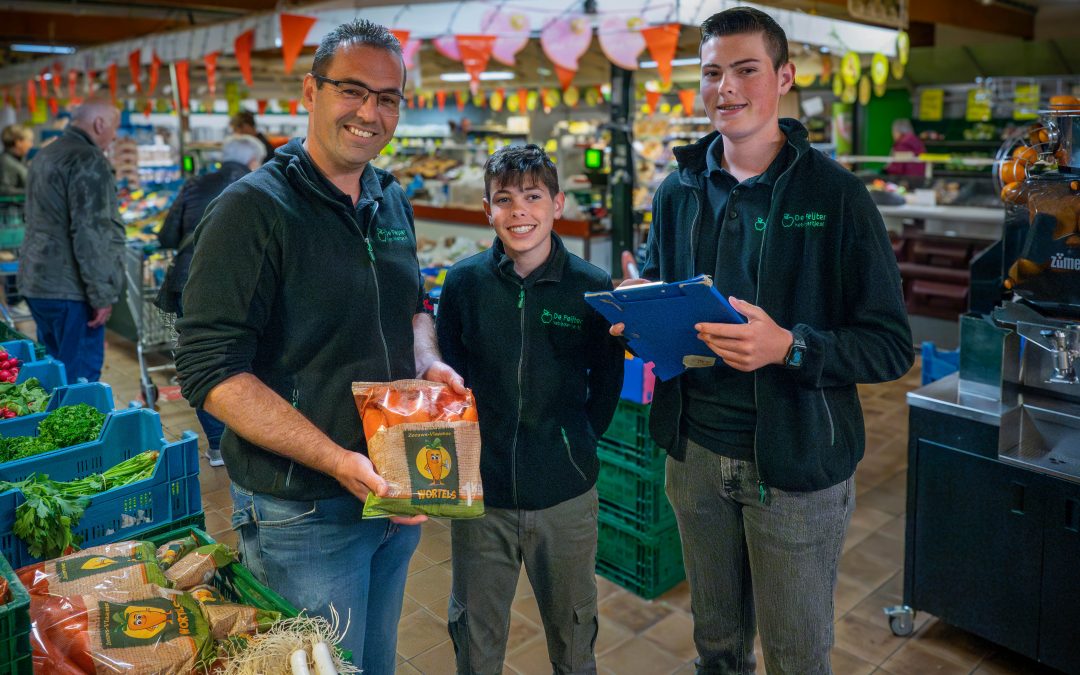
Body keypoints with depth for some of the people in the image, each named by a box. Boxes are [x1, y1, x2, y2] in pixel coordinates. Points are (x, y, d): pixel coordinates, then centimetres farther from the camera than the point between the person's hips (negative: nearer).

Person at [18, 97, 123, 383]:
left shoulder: (45, 155, 18)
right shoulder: (88, 161, -14)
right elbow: (91, 233, -21)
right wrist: (103, 294, -18)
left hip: (36, 283, 10)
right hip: (69, 288, -10)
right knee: (81, 378, -5)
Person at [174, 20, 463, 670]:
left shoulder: (393, 202, 6)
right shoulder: (253, 208, -16)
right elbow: (211, 370, -20)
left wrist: (429, 362, -3)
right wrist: (336, 460, -27)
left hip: (397, 490, 7)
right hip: (303, 513, -6)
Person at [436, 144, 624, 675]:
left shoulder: (592, 286, -7)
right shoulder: (464, 282, -4)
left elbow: (607, 378, 5)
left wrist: (581, 441, 0)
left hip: (567, 495, 0)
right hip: (480, 492, 1)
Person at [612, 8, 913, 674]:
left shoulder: (835, 194, -11)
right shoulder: (679, 192, 3)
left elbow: (892, 346, -12)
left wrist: (789, 347, -29)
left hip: (796, 466, -3)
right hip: (696, 451, 4)